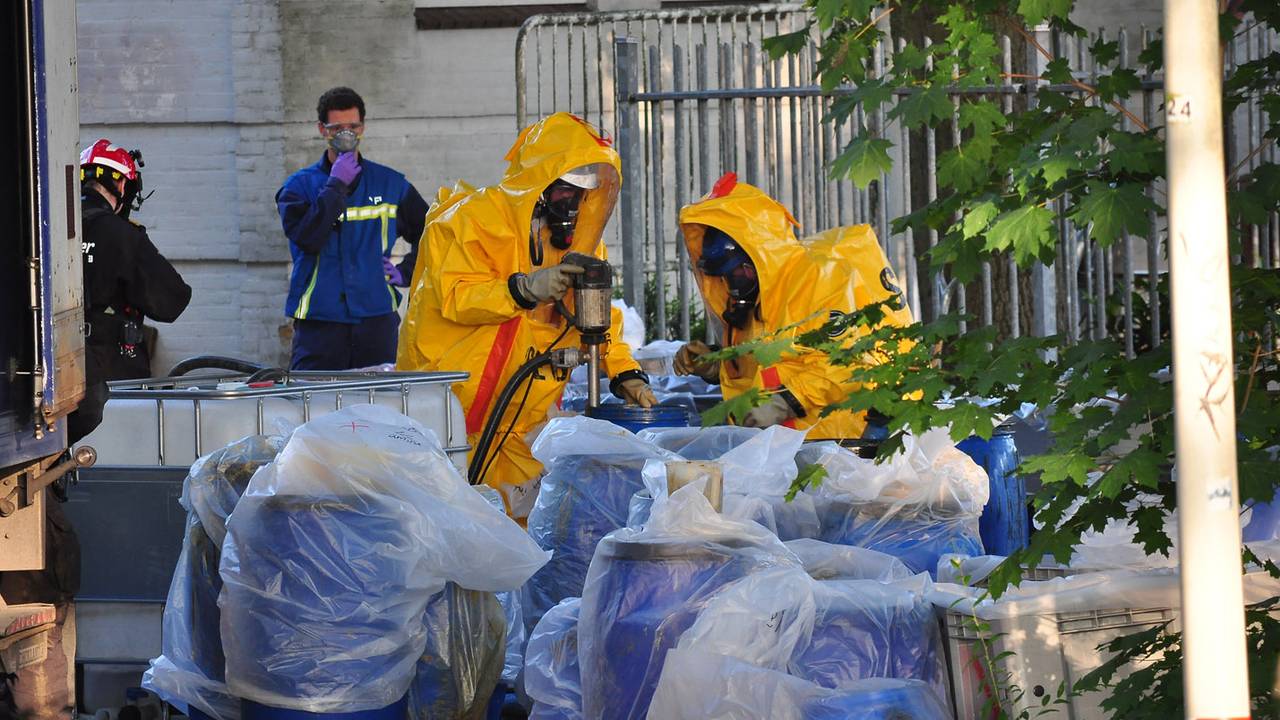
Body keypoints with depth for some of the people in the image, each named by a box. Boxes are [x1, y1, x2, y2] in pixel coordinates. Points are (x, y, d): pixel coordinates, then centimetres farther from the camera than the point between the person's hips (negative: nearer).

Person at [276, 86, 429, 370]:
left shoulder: (390, 184, 12)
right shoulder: (300, 185, 6)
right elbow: (308, 237, -14)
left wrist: (405, 272, 10)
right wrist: (336, 185, -9)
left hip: (376, 318, 2)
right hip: (319, 322, -2)